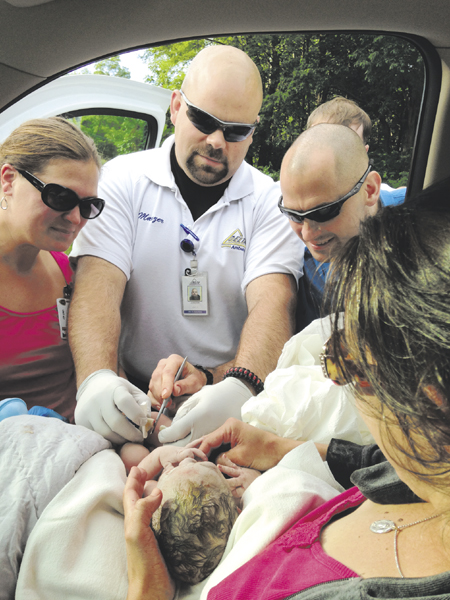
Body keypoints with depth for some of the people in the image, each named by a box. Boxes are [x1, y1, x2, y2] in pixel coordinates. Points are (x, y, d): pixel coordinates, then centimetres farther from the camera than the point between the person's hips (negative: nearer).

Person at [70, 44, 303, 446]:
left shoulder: (270, 201, 0)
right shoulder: (123, 180, 2)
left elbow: (272, 303, -14)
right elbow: (98, 284, -11)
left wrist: (239, 386, -34)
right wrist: (96, 378, -30)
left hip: (236, 401, 0)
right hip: (136, 397, 1)